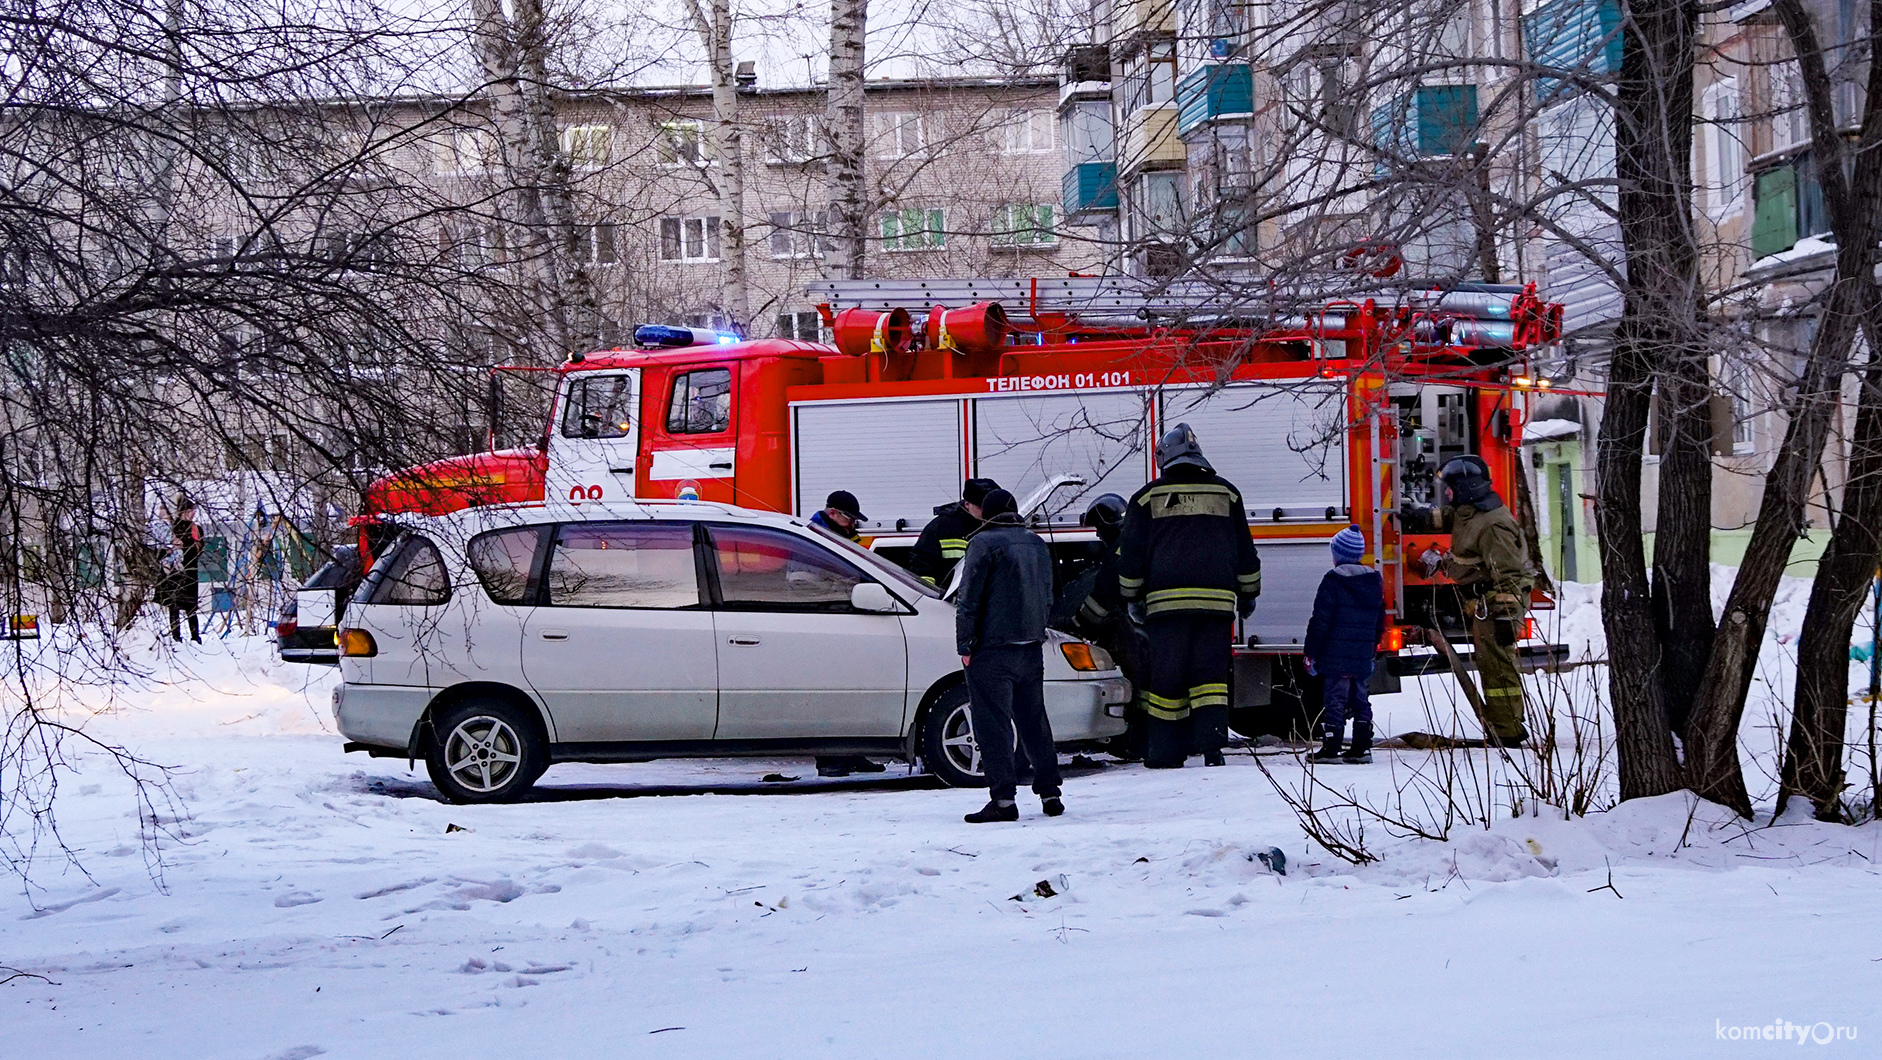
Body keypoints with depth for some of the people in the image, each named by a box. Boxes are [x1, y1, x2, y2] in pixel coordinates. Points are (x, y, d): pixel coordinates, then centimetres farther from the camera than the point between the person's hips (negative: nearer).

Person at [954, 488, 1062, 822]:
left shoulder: (984, 543, -8)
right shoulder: (1037, 544, 14)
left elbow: (968, 598, -12)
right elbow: (1047, 598, 20)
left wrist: (965, 644, -8)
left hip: (992, 649, -7)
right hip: (1031, 648, 7)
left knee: (992, 724, -6)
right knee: (1034, 721, 14)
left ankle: (1003, 798, -12)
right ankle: (1049, 793, 16)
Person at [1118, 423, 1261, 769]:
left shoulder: (1148, 496, 6)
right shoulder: (1226, 493, 11)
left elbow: (1130, 554, 8)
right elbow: (1245, 551, 16)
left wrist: (1133, 598, 18)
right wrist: (1248, 594, 26)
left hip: (1166, 600, -1)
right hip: (1217, 601, 1)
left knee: (1165, 676, 4)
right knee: (1210, 673, 4)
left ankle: (1165, 753, 6)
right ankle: (1212, 741, -14)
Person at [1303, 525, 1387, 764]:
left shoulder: (1333, 581, -10)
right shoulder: (1375, 581, 11)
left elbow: (1320, 621, -11)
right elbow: (1380, 621, 18)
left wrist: (1311, 652, -5)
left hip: (1337, 655, -6)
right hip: (1363, 655, 6)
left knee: (1335, 698, -5)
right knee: (1360, 698, 12)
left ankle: (1331, 747, -7)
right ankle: (1362, 747, 12)